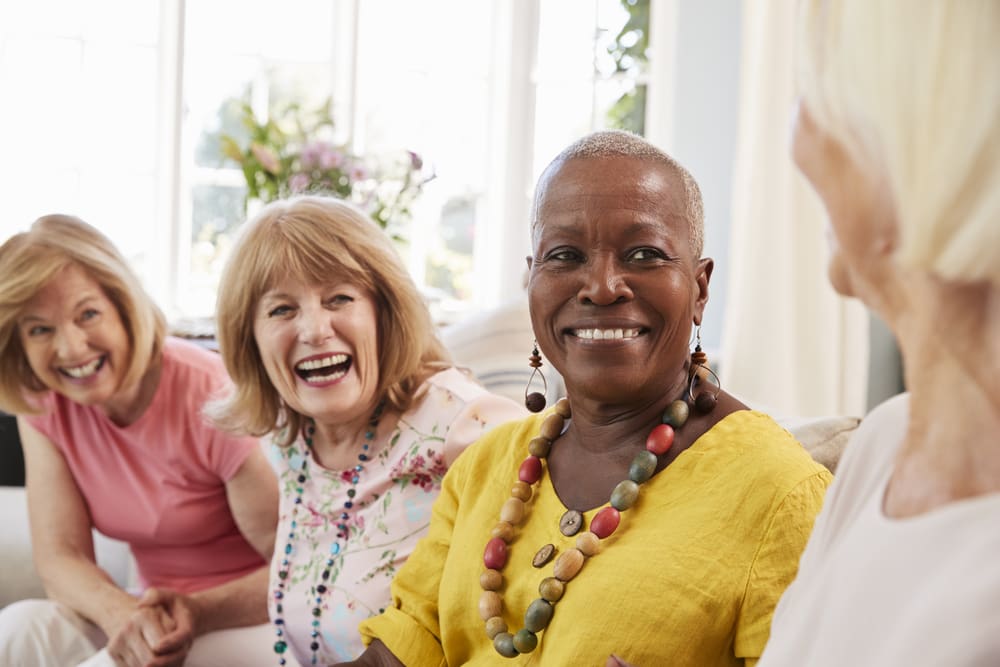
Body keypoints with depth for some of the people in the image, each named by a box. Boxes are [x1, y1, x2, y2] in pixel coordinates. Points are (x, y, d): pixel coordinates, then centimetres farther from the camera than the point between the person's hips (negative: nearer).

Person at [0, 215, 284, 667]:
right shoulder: (42, 404, -4)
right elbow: (60, 557, -8)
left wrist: (197, 611, -35)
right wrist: (124, 613, -30)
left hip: (243, 620, -4)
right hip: (155, 609, 5)